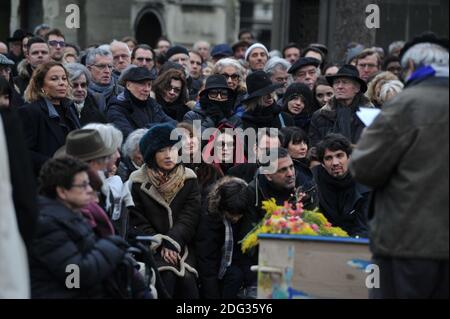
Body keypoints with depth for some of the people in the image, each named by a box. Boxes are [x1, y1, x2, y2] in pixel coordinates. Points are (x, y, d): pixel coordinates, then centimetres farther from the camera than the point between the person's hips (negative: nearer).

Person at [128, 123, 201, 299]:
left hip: (182, 244, 2)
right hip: (151, 246, -2)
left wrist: (172, 243, -16)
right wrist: (160, 245, -15)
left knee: (186, 276, -25)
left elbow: (189, 218, -2)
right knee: (167, 274, -29)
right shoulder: (138, 182, 1)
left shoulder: (189, 179, 6)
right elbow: (137, 221, -3)